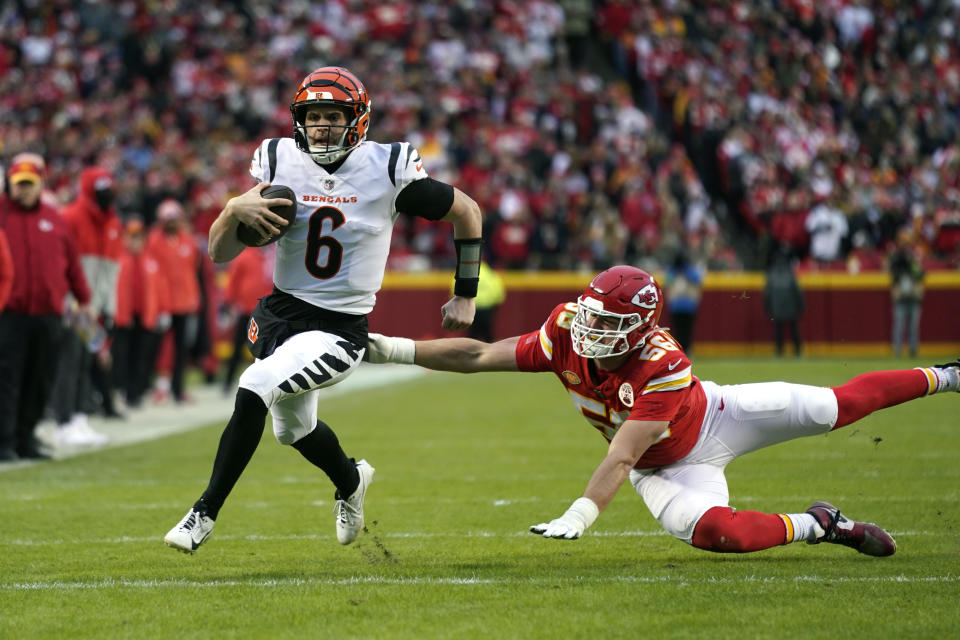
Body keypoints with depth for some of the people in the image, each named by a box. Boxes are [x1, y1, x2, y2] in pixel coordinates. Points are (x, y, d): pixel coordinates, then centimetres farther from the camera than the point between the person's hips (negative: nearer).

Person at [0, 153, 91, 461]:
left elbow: (72, 262, 18)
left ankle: (25, 438, 17)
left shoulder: (54, 219, 13)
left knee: (39, 382, 6)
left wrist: (83, 299, 18)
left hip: (48, 315, 4)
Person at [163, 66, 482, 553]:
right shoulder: (280, 163, -5)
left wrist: (466, 295, 6)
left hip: (339, 329, -5)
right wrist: (234, 210, -25)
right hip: (280, 313, 5)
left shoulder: (387, 170, -12)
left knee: (253, 392, -25)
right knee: (294, 429, 24)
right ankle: (351, 481, 57)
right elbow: (219, 254, -3)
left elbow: (466, 211, 4)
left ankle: (205, 513, -11)